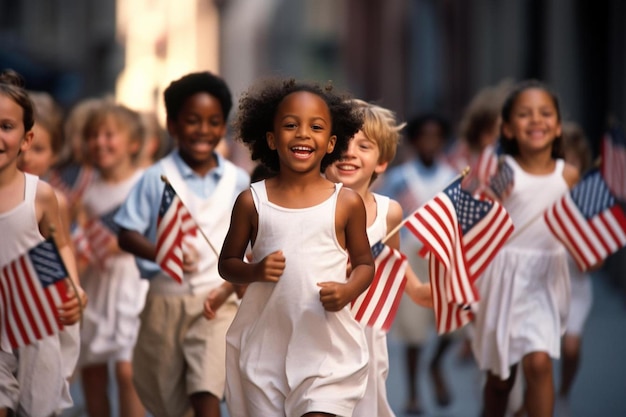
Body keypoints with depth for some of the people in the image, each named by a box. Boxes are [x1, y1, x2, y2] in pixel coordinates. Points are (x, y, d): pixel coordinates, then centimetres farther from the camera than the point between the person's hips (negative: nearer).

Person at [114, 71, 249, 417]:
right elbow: (126, 235, -4)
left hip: (218, 300, -1)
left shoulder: (237, 181, 1)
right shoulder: (157, 178, -3)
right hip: (166, 298, 1)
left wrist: (229, 287, -13)